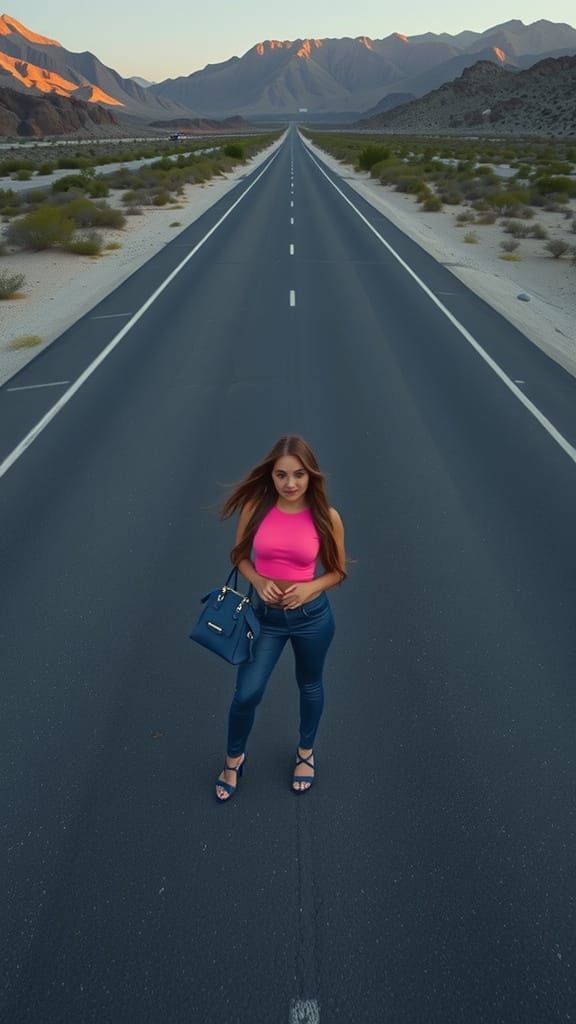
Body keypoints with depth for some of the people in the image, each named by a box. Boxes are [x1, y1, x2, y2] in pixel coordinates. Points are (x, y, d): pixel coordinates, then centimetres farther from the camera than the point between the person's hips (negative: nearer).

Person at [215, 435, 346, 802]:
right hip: (265, 615, 1)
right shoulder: (255, 508, -13)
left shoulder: (327, 517, -15)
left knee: (310, 686, 21)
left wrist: (310, 588, -20)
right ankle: (234, 758, 35)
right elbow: (240, 555, 1)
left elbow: (338, 571, -2)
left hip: (312, 616, 0)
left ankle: (306, 750, 49)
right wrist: (258, 581, -18)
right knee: (247, 694, 5)